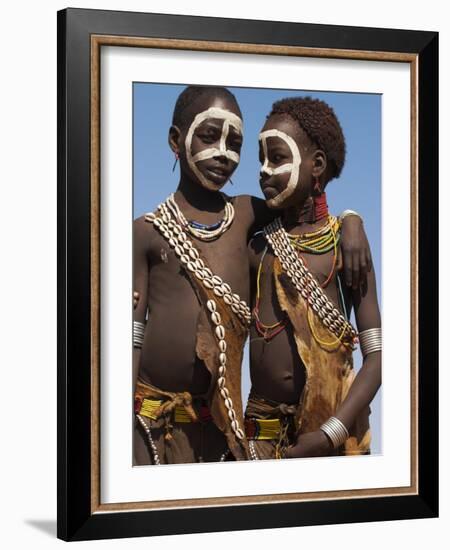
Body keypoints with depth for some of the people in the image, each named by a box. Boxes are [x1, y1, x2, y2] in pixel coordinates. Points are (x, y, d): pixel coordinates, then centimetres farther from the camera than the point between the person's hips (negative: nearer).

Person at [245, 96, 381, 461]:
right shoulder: (256, 248, 8)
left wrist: (331, 434, -15)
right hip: (263, 424, 3)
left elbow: (377, 355, -6)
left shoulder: (343, 244, -2)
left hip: (334, 421, -2)